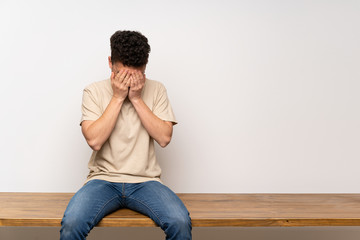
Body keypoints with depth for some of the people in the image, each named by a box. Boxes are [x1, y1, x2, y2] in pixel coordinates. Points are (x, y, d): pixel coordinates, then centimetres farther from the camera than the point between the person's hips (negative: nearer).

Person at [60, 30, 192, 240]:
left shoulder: (156, 90, 5)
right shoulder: (94, 92, 1)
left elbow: (164, 138, -6)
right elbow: (94, 140, -12)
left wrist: (136, 98, -9)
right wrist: (118, 97, -11)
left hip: (145, 181, 1)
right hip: (103, 179, 0)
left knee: (180, 222, -26)